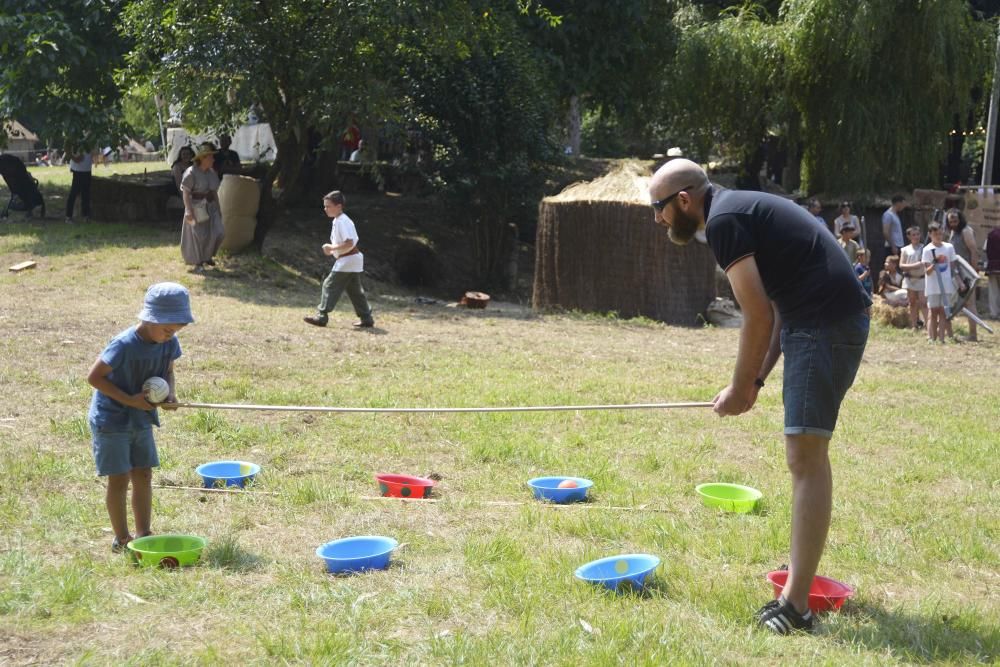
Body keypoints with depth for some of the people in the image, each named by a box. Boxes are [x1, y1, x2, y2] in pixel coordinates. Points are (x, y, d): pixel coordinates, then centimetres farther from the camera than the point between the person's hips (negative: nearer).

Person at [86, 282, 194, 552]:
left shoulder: (169, 343, -8)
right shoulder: (124, 345, -28)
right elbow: (94, 377, -23)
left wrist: (171, 393, -14)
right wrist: (129, 400, -25)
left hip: (141, 420, 7)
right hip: (111, 420, -6)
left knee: (143, 476, 9)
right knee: (119, 480, -1)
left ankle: (144, 534, 18)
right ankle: (121, 538, 10)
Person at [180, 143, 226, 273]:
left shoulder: (212, 172, 7)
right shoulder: (191, 173, -14)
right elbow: (185, 193, -17)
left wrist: (218, 208, 14)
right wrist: (189, 211, -23)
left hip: (210, 207, 6)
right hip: (196, 207, -6)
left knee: (218, 232, -2)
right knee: (197, 235, 2)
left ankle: (207, 256, 20)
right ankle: (198, 263, 17)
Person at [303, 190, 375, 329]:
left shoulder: (342, 222, -17)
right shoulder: (337, 221, 14)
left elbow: (349, 244, -25)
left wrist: (332, 248, -19)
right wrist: (333, 251, 11)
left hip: (347, 260, -10)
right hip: (353, 260, 10)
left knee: (330, 285, -7)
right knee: (355, 290, 13)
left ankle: (321, 316, -6)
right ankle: (366, 318, 17)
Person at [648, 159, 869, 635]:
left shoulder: (723, 221, -11)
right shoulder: (740, 211, 19)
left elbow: (758, 316, -14)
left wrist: (741, 388, -3)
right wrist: (757, 379, 13)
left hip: (826, 325, -11)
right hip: (828, 322, 11)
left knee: (806, 456, -13)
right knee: (806, 449, 21)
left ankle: (796, 605, -13)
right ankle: (804, 567, 35)